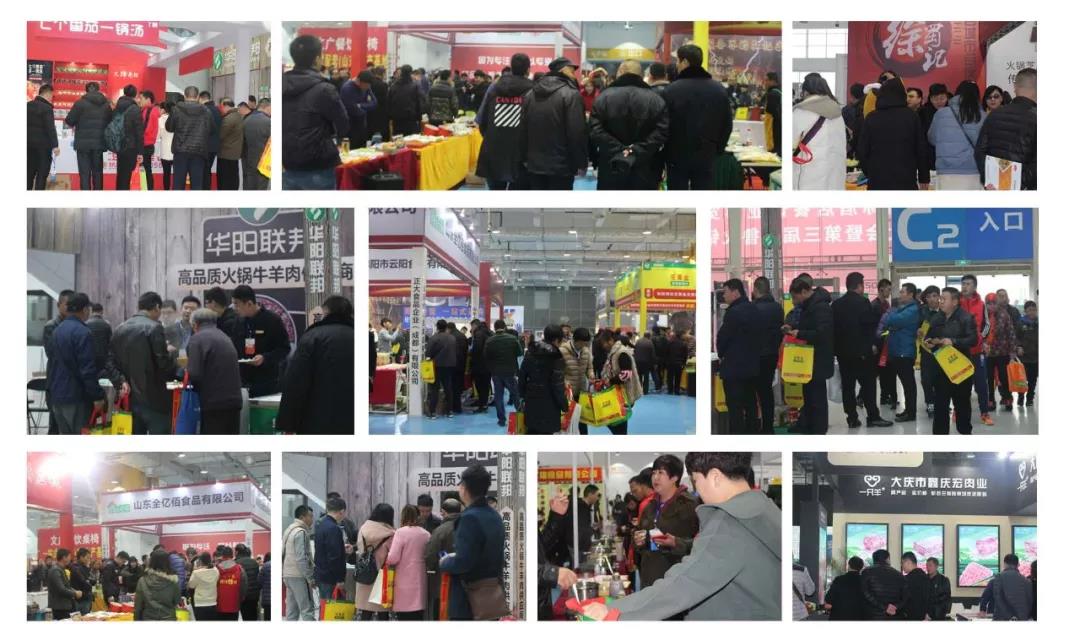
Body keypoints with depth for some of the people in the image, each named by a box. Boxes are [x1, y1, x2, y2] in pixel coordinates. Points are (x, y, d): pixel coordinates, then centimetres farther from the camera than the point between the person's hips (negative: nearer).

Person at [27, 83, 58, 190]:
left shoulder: (28, 105, 8)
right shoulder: (46, 108, -13)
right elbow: (50, 128, -19)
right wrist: (55, 145, -19)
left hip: (29, 144, 7)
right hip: (43, 145, -7)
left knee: (29, 173, 13)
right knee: (42, 174, -3)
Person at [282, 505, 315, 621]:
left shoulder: (289, 530, 15)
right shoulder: (301, 532, -14)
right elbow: (301, 559, -20)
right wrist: (310, 578, -15)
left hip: (288, 575, 9)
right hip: (299, 576, -9)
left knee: (291, 611, 10)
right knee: (307, 609, -9)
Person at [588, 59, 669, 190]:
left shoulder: (604, 97, -2)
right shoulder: (655, 100, 0)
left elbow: (595, 131, -10)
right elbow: (661, 132, -11)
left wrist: (617, 150, -12)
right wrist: (638, 150, -14)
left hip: (611, 169, 0)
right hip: (643, 169, 0)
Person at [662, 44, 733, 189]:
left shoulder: (671, 90, -12)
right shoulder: (720, 90, 1)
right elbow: (727, 125, 6)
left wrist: (664, 152, 2)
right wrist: (718, 150, 14)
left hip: (678, 156, -3)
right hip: (707, 156, 3)